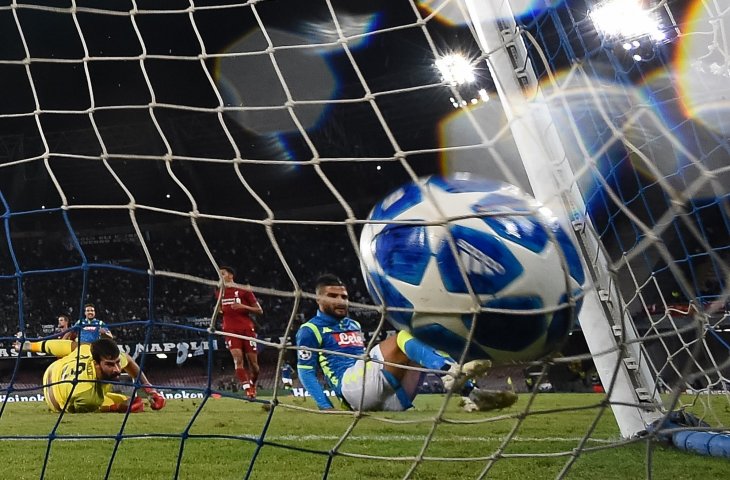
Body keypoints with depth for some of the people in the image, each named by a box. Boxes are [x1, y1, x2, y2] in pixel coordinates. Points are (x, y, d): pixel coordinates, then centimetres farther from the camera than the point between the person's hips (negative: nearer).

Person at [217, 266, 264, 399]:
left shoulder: (244, 291, -1)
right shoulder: (219, 292, 12)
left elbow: (260, 311, -2)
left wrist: (244, 306, -17)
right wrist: (218, 310, 6)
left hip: (247, 329, -2)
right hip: (231, 330, 2)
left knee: (252, 361, 0)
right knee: (237, 358, -19)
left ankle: (252, 385, 27)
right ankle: (247, 389, -22)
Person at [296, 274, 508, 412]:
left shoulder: (353, 325, 32)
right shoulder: (310, 330, 10)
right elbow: (305, 371, 1)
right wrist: (326, 407, -12)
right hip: (352, 384, -7)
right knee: (404, 337, -22)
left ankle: (469, 391, -28)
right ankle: (451, 371, -53)